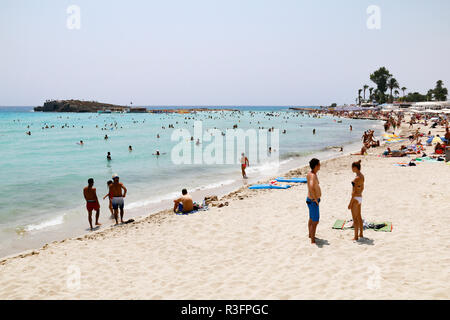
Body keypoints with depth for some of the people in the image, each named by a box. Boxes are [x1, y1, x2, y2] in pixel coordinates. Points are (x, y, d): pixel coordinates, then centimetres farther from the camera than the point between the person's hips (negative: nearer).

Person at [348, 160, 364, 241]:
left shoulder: (357, 178, -23)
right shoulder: (362, 176, 5)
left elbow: (354, 192, -22)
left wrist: (350, 203, -17)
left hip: (355, 199, -9)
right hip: (360, 198, 9)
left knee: (355, 218, 1)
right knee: (359, 217, 19)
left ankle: (356, 236, 9)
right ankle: (361, 234, 30)